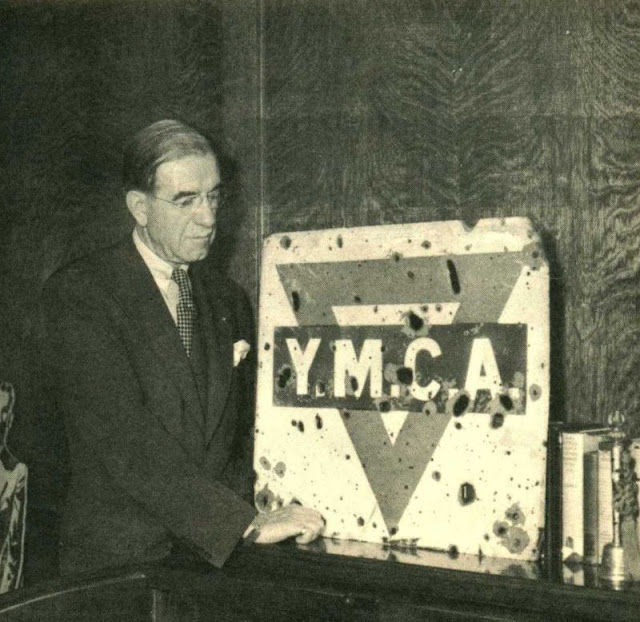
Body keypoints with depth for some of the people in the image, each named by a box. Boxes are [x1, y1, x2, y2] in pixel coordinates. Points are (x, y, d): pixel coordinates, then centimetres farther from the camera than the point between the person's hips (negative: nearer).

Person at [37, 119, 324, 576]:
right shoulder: (78, 295, -7)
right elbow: (123, 436, -17)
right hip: (117, 556, -3)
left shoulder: (228, 300, 13)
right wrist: (246, 522, -21)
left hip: (217, 553, 4)